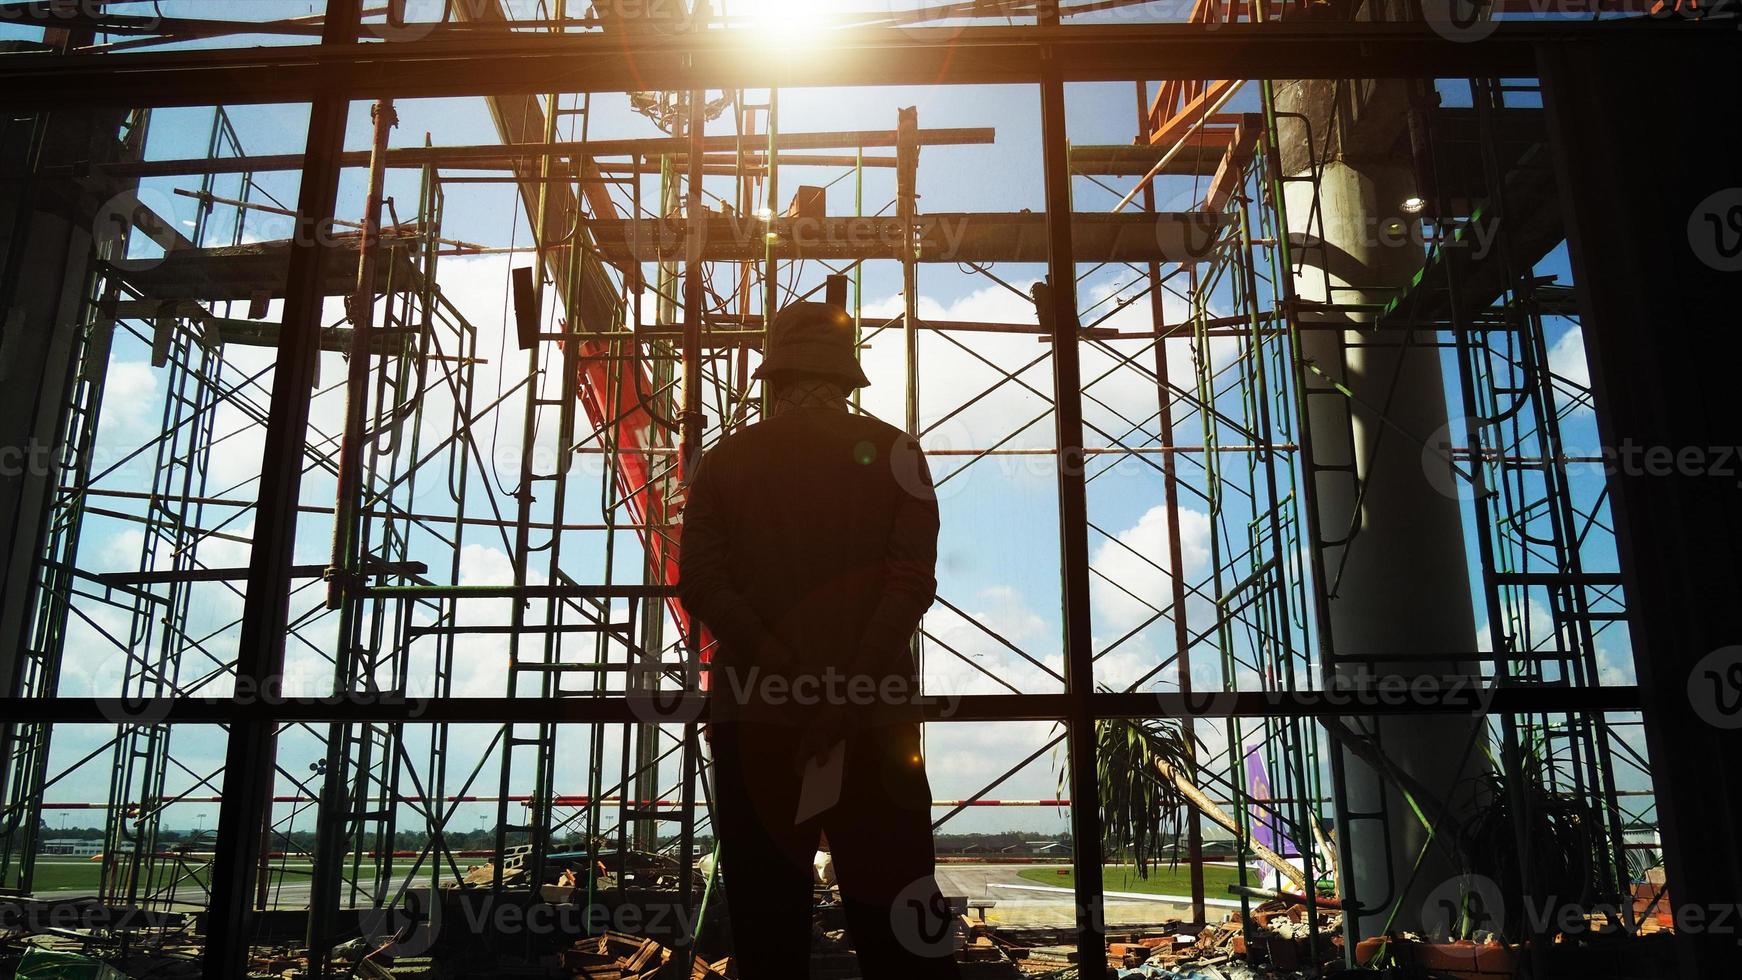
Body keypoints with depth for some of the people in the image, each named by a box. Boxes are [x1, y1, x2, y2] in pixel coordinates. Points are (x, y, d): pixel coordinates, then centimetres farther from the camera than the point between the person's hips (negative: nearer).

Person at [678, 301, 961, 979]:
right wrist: (849, 693, -13)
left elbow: (699, 581, -5)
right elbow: (912, 579, -7)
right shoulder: (893, 452, 7)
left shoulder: (724, 460, 8)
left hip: (755, 714, 1)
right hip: (874, 713, -1)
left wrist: (788, 679, -11)